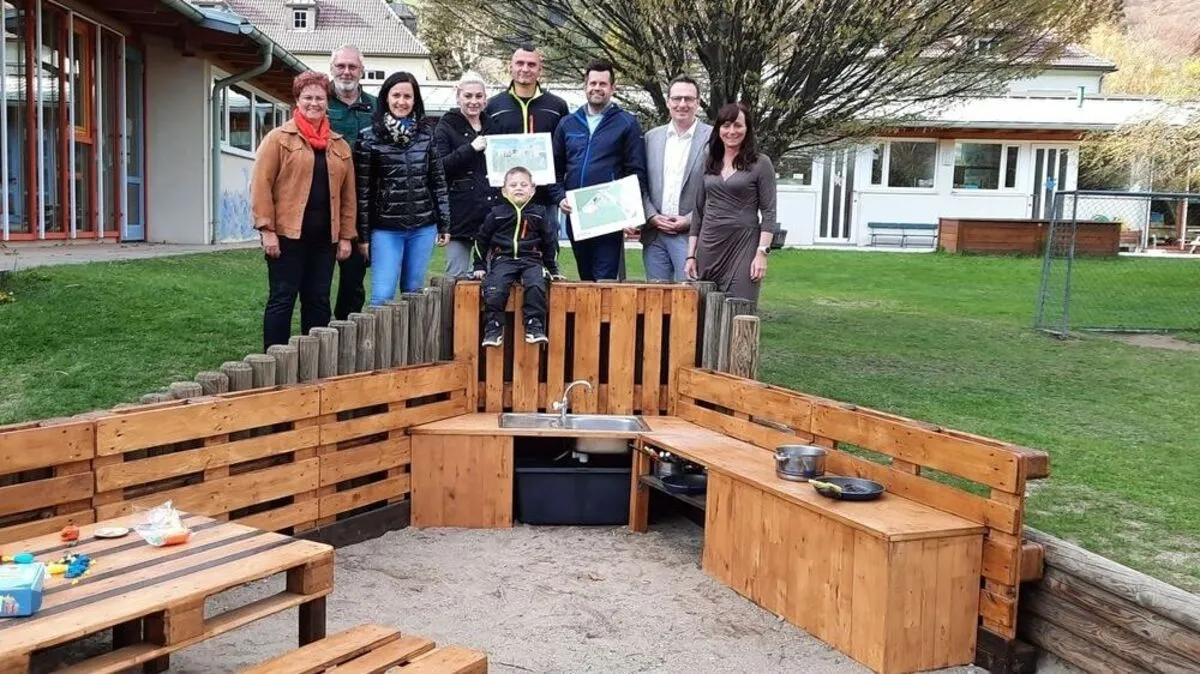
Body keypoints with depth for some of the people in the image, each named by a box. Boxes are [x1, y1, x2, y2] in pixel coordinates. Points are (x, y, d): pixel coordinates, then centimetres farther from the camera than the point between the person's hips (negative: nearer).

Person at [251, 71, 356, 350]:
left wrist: (346, 235, 8)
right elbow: (261, 184, -6)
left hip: (325, 237, 5)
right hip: (287, 234, -4)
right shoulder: (279, 138, -1)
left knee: (318, 301, 9)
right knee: (282, 299, 0)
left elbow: (348, 194, 13)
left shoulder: (340, 145, 13)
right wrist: (266, 229, -12)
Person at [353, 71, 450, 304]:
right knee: (383, 296, -6)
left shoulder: (425, 135, 7)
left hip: (423, 227, 3)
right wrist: (363, 235, -5)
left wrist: (444, 224, 8)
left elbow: (438, 181, 11)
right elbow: (362, 189, -3)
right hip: (385, 229, -3)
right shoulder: (369, 137, -2)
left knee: (414, 293, 10)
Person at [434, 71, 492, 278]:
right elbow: (439, 167, -10)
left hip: (492, 211, 4)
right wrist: (471, 148, -16)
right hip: (461, 213, -4)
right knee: (457, 277, -3)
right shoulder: (447, 126, 3)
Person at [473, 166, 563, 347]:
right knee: (494, 290, -28)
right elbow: (481, 239, 15)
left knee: (536, 285, -31)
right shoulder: (496, 214, 6)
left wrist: (553, 269, 18)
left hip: (531, 260, 0)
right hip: (503, 259, 0)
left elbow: (550, 241, 18)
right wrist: (479, 266, 13)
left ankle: (535, 327, -23)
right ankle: (493, 329, -18)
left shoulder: (538, 214, 9)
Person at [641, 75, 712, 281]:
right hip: (654, 235, 4)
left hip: (691, 234, -4)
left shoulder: (713, 138, -1)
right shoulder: (652, 137, 12)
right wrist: (652, 217, -3)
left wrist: (690, 220, -11)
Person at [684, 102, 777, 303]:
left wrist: (762, 252, -12)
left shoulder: (760, 164, 1)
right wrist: (691, 255, 9)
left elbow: (768, 212, -3)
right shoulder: (708, 164, 13)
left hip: (743, 247, -4)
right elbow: (698, 212, 15)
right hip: (709, 247, 4)